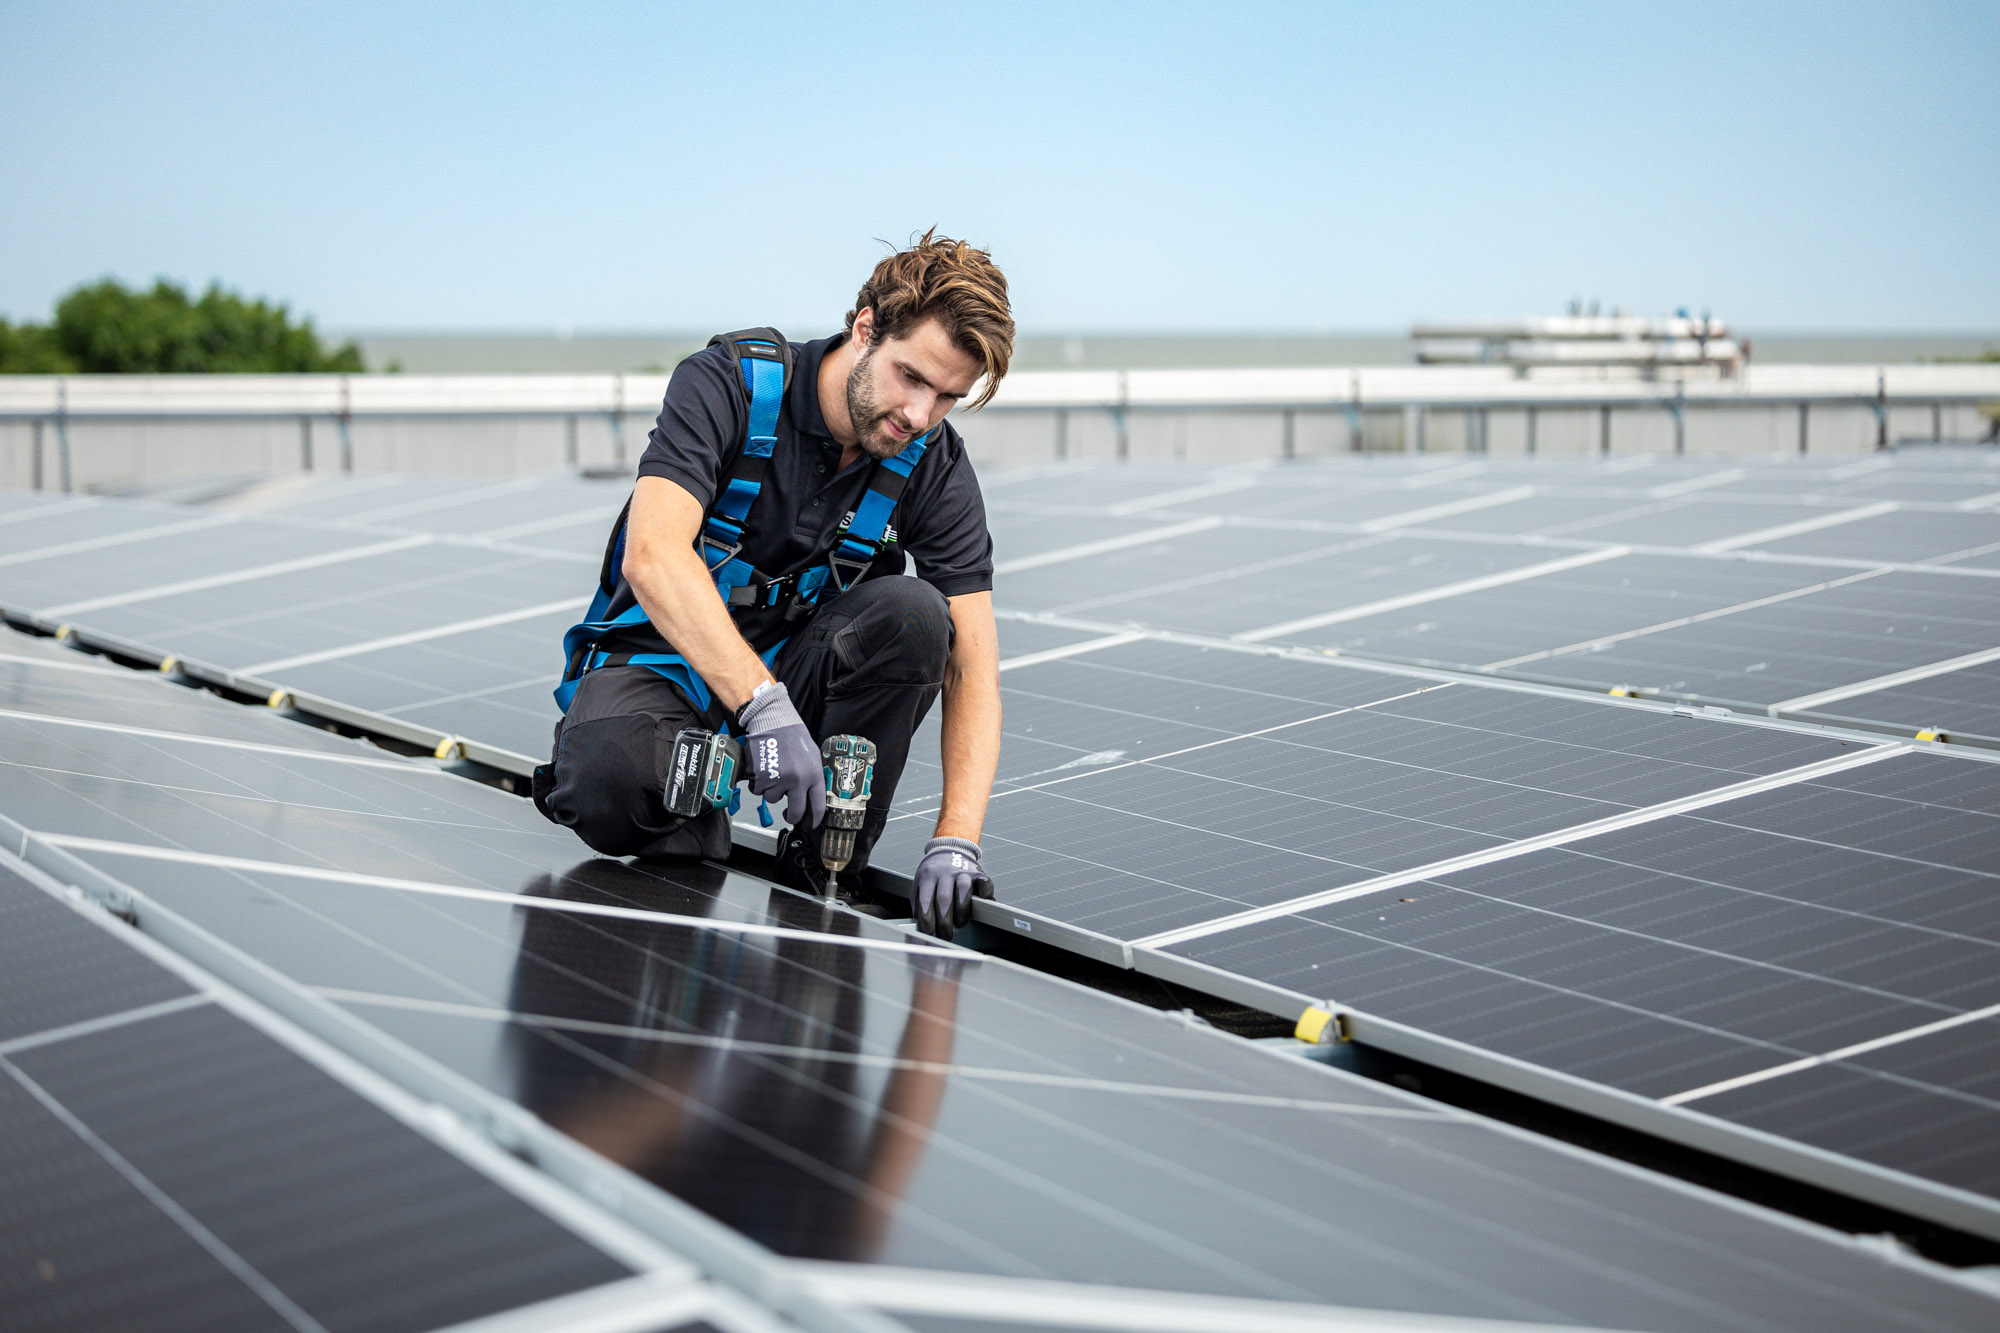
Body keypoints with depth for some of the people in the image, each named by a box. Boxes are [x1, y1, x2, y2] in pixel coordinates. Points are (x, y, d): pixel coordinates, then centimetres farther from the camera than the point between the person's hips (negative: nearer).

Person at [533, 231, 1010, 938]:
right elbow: (653, 556, -32)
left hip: (795, 669, 3)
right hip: (666, 660, -3)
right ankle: (696, 814, -1)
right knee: (610, 783, -37)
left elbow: (972, 668, -11)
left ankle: (824, 868, -15)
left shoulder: (935, 468, -8)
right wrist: (763, 706, -44)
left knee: (912, 613, -28)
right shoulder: (728, 383, -18)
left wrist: (956, 839, -26)